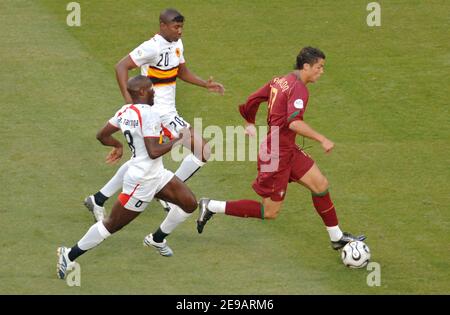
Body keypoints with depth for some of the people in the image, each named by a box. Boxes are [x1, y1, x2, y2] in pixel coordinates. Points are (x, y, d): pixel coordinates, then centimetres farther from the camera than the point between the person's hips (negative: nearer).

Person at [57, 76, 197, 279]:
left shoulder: (125, 111, 2)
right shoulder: (149, 115, -25)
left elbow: (102, 136, 12)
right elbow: (154, 152, -29)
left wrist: (117, 145, 32)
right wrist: (177, 141, -17)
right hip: (141, 182, -10)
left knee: (189, 203, 11)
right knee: (112, 225, 1)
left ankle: (157, 240, 30)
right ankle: (69, 255, 12)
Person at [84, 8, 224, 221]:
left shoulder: (177, 44, 9)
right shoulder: (153, 47, -19)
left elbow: (182, 73, 24)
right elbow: (121, 67, -21)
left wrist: (205, 84, 10)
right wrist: (128, 98, -31)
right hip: (160, 113, -10)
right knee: (203, 150, -10)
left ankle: (98, 200, 27)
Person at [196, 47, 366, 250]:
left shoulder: (279, 81, 8)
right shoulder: (299, 89, -20)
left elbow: (251, 102, 15)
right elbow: (294, 122, -34)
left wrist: (250, 125, 33)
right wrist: (322, 140, -29)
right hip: (277, 155, -10)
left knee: (320, 184, 10)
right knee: (270, 212, 0)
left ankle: (337, 237, 19)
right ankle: (211, 207, 6)